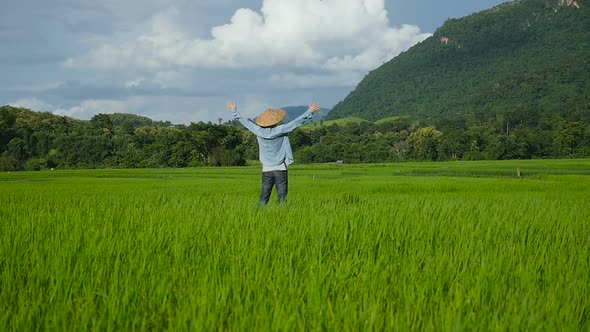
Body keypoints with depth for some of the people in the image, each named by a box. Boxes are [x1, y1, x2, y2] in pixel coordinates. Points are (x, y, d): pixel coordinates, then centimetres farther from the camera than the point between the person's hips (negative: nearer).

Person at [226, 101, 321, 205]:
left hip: (266, 170, 3)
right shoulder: (280, 130, -12)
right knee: (282, 198, -2)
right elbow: (296, 122, -11)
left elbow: (245, 121, 8)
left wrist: (234, 111, 22)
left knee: (263, 198, 8)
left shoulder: (259, 131, -4)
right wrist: (310, 112, -6)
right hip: (280, 169, -3)